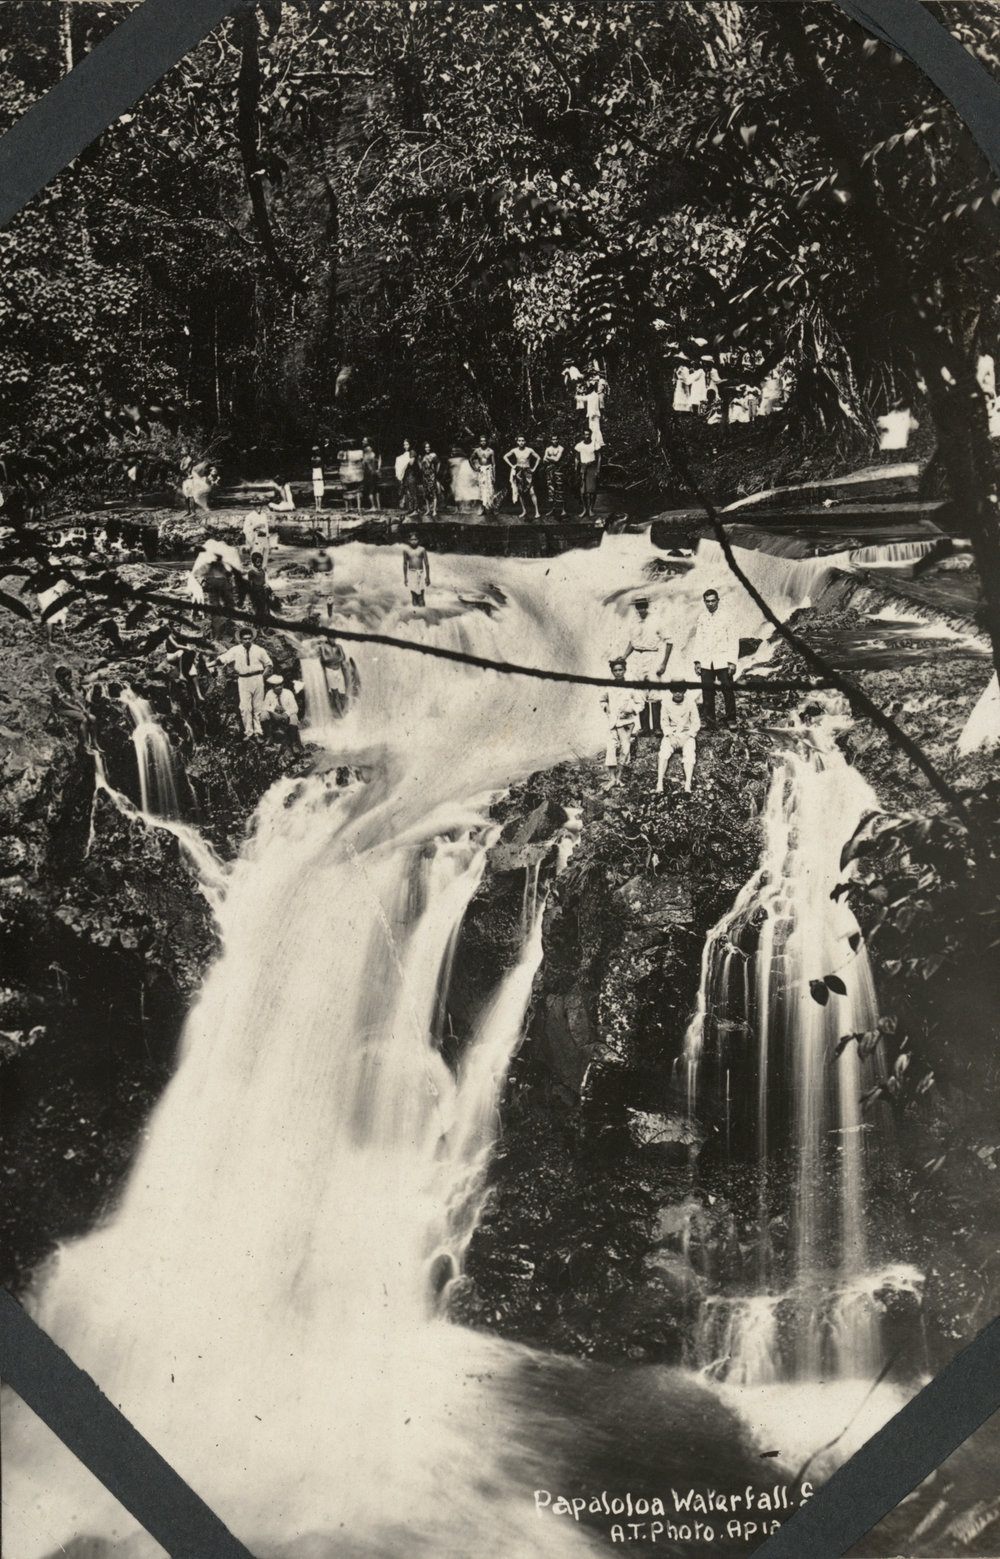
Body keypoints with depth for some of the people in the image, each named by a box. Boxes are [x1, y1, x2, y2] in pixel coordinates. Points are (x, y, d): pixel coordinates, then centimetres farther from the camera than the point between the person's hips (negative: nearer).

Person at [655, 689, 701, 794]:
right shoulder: (666, 702, -1)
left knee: (689, 754, -28)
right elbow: (664, 722, 5)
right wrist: (669, 734, -10)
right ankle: (659, 785, -31)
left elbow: (696, 723, -1)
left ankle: (688, 786, -37)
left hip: (687, 735, -1)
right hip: (671, 733, 1)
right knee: (663, 753, -26)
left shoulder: (690, 702, -6)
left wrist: (689, 735, -13)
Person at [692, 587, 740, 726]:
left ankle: (731, 720, 4)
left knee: (727, 690, -4)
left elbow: (733, 640, 0)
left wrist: (732, 662, -7)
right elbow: (697, 641, 13)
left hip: (723, 661, -3)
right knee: (707, 692, 1)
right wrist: (696, 660, 3)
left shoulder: (726, 617, 2)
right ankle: (709, 721, 7)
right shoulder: (701, 619, 11)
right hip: (705, 662, 3)